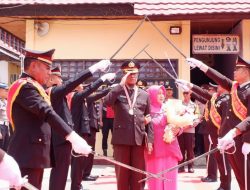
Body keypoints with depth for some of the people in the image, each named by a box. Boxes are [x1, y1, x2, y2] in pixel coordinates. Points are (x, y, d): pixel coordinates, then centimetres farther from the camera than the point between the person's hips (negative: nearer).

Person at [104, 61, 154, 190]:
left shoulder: (144, 95, 13)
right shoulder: (117, 92, 6)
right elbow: (107, 102, -17)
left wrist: (150, 139, 3)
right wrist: (121, 85, -16)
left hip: (139, 139, 2)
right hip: (121, 138, -2)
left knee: (138, 174, 5)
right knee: (122, 173, 4)